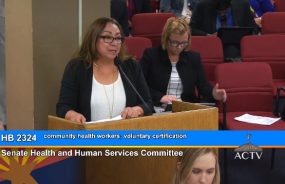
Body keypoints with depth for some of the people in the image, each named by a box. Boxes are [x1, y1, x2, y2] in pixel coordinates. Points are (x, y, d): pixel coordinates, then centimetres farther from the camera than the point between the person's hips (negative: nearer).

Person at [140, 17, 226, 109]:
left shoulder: (194, 58, 14)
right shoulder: (150, 55, 3)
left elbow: (204, 86, 7)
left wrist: (213, 94, -14)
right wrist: (160, 97, -18)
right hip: (157, 110, -3)